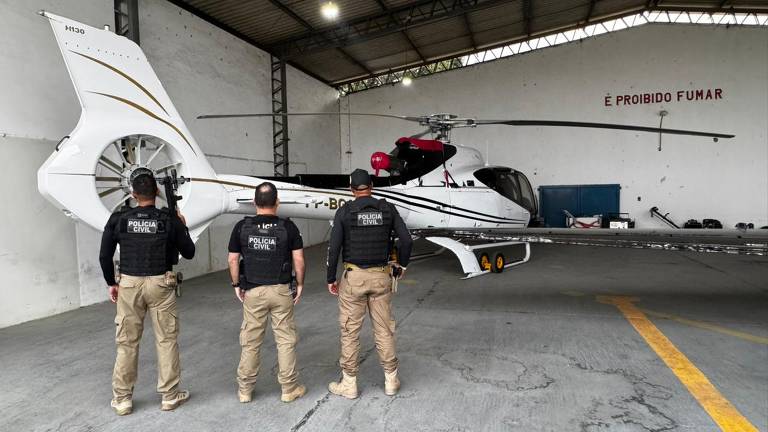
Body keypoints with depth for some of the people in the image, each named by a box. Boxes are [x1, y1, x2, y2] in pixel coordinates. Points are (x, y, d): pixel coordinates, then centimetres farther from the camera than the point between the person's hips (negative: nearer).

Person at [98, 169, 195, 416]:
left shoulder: (118, 219, -2)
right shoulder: (169, 220, -6)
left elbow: (104, 257, 3)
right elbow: (188, 253, 3)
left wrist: (111, 283, 17)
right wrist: (183, 227, 16)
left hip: (129, 284, 2)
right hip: (160, 284, -1)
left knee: (127, 343, 12)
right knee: (166, 340, 9)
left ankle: (122, 400, 22)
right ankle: (169, 396, 18)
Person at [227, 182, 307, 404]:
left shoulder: (242, 227, -5)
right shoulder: (288, 227, -8)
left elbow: (232, 260, -2)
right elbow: (298, 260, -8)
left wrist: (236, 285, 10)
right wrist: (300, 284, 5)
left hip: (252, 292, 1)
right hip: (281, 290, -1)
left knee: (250, 342, 13)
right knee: (285, 340, 9)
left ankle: (245, 390, 24)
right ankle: (289, 388, 18)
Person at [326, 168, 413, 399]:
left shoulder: (344, 211, -6)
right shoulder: (387, 209, 0)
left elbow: (334, 248, -10)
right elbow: (407, 240, -3)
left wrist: (330, 279, 1)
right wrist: (402, 265, 14)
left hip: (354, 277, -2)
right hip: (381, 277, 3)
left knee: (350, 331, 9)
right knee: (384, 329, 13)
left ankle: (349, 384, 19)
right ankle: (390, 381, 23)